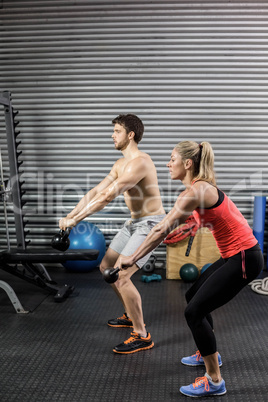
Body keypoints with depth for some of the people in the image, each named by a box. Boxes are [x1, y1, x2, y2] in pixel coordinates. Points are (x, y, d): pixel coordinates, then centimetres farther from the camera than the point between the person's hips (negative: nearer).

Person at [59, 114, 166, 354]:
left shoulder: (139, 162, -22)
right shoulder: (121, 164, 11)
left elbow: (107, 197, -28)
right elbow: (96, 191, 9)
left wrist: (75, 220, -24)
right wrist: (70, 215, 0)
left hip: (150, 223, -10)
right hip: (134, 222, 10)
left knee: (120, 276, -18)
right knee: (106, 267, 17)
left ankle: (142, 336, -4)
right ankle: (131, 315, 34)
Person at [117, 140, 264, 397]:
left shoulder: (195, 192, -20)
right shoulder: (201, 186, 9)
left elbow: (163, 229, -23)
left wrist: (132, 258, -17)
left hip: (243, 258, -10)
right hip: (235, 254, 10)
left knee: (194, 311, -6)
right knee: (194, 296, 21)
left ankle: (214, 381, 8)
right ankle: (208, 353, 40)